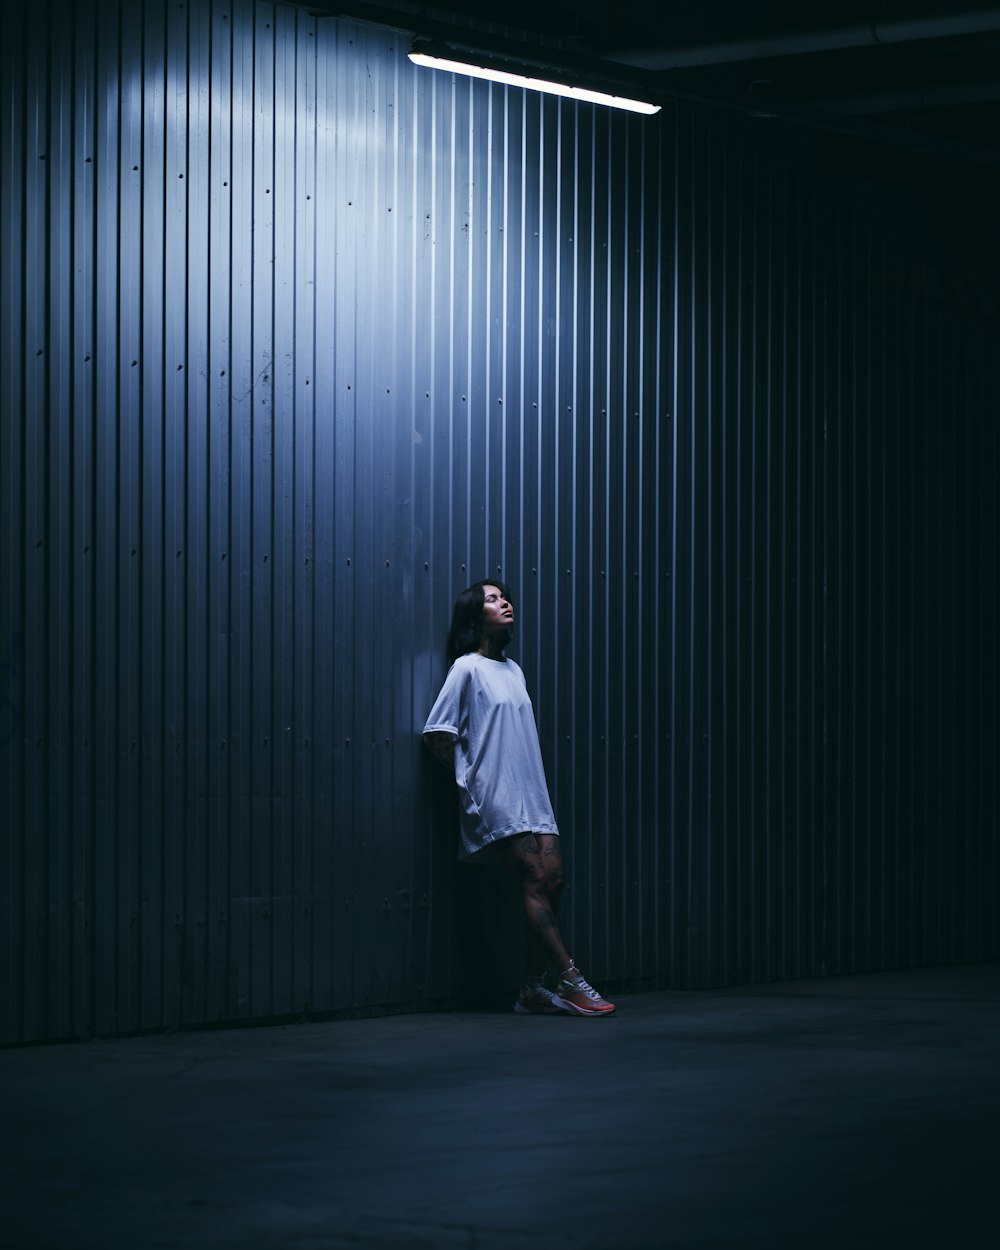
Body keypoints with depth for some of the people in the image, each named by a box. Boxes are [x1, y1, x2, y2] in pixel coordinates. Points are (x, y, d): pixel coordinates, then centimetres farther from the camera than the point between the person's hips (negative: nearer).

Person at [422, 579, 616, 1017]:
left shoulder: (513, 671, 18)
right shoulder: (467, 668, -4)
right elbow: (437, 733, -6)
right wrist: (471, 776, 0)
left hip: (531, 792, 7)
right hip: (495, 798, -7)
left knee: (552, 878, -3)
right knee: (535, 879, -12)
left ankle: (534, 987, 1)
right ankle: (569, 979, -12)